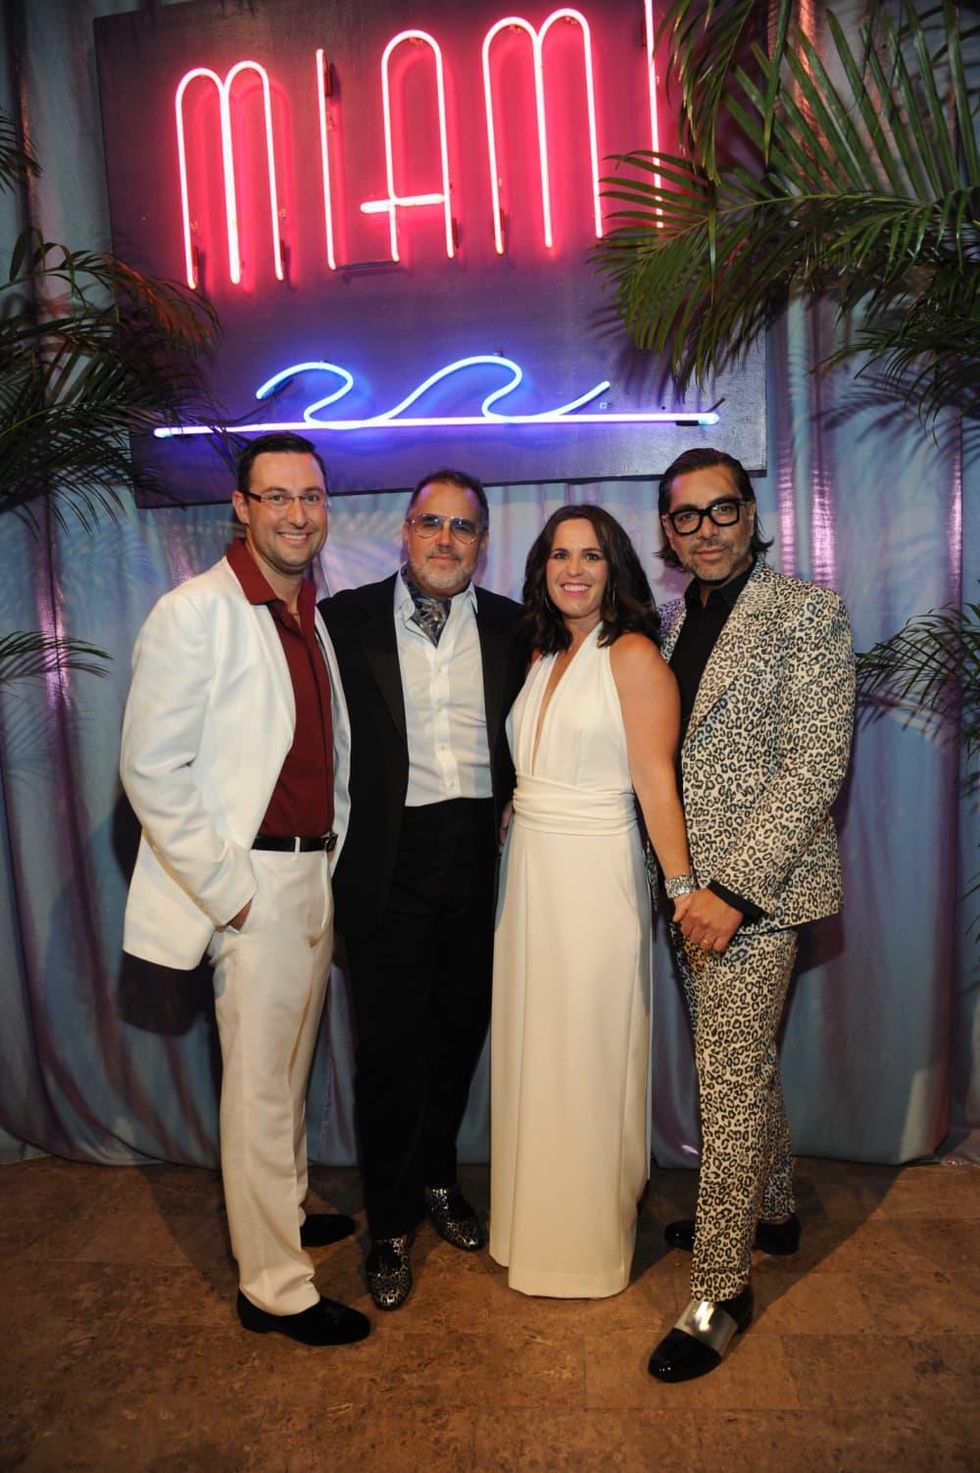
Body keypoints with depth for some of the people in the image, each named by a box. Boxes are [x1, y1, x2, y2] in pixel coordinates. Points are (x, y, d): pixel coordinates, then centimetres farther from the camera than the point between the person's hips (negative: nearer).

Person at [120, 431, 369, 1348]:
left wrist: (335, 851, 11)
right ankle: (274, 1288, 20)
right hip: (254, 882, -7)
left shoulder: (314, 615, 10)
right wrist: (224, 889, -16)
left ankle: (282, 1213, 42)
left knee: (291, 1067, 22)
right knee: (260, 1087, 3)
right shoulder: (196, 612, -13)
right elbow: (150, 769, -16)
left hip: (316, 874, 8)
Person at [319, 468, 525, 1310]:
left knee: (461, 1028, 16)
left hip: (481, 854, 3)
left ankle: (438, 1178, 40)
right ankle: (390, 1226, 25)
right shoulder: (347, 619, -1)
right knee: (390, 1043, 6)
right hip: (390, 859, -2)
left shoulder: (512, 628, 6)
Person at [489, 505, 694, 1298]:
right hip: (527, 871, 7)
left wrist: (683, 886, -22)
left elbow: (655, 779, -16)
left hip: (595, 874, -6)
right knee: (530, 1051, 15)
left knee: (589, 1057, 5)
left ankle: (591, 1241, 26)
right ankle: (533, 1220, 35)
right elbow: (533, 766, 13)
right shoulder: (543, 657, 12)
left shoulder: (633, 655, -9)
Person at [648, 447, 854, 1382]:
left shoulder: (806, 613, -10)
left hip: (753, 890, -7)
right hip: (689, 887, 7)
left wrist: (731, 890, -19)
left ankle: (720, 1292, 18)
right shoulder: (673, 620, 12)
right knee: (744, 1065, 21)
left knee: (731, 1083, 1)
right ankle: (770, 1210, 43)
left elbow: (814, 770, -16)